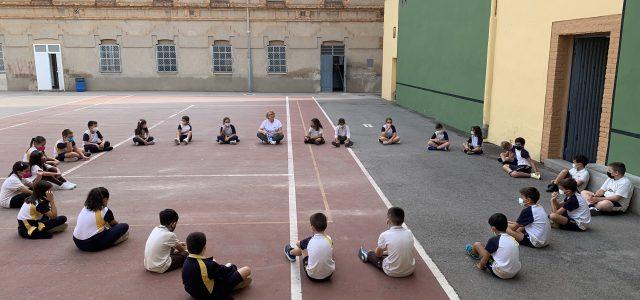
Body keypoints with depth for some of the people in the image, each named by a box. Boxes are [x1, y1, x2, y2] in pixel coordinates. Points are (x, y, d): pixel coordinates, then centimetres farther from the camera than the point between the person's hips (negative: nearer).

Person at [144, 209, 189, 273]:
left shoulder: (155, 229, 3)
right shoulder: (170, 235, -18)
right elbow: (182, 249, 2)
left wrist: (178, 244, 35)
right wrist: (185, 247, 25)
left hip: (147, 265, 8)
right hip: (159, 268, -8)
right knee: (185, 254, 5)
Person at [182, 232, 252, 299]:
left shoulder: (186, 263, -10)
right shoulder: (208, 265, -32)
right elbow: (227, 272, -15)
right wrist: (233, 267, 7)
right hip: (213, 295, -8)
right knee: (247, 270, -4)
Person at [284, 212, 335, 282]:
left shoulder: (309, 241, -16)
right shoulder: (329, 239, -12)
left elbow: (298, 244, 8)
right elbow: (332, 256, 5)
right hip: (329, 275, 1)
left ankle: (290, 252, 51)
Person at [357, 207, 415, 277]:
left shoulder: (385, 235, -17)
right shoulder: (409, 233, -5)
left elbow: (378, 254, 0)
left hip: (393, 272, -4)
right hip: (410, 270, 4)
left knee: (371, 254, 20)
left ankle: (366, 256, 53)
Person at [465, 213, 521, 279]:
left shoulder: (493, 240, -12)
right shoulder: (513, 239, 5)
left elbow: (484, 259, -7)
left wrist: (480, 266, 16)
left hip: (500, 274, -7)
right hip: (515, 272, 7)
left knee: (477, 244, 6)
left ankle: (474, 254, 40)